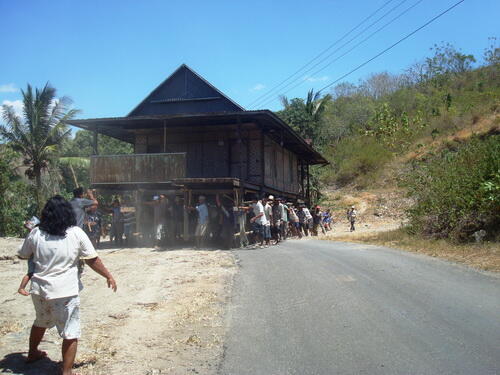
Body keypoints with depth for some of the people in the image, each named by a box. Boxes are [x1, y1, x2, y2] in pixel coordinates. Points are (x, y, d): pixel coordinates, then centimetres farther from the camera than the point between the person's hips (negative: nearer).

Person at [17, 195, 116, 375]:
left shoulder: (36, 233, -1)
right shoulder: (76, 233, -10)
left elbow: (22, 255, 14)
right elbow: (92, 260, -8)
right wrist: (108, 276, 4)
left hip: (39, 289, 5)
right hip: (65, 292, -5)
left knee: (41, 322, 30)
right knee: (71, 333, 4)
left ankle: (32, 353, 51)